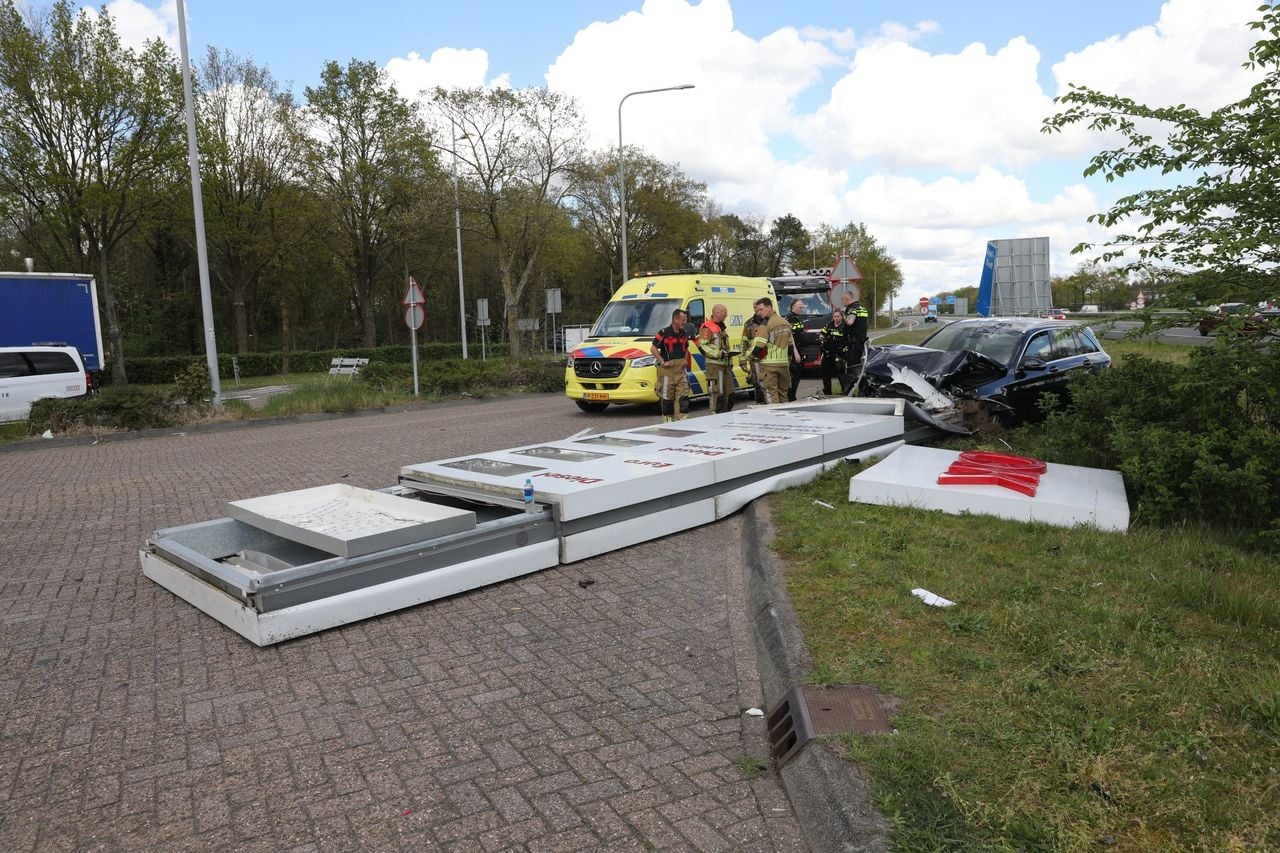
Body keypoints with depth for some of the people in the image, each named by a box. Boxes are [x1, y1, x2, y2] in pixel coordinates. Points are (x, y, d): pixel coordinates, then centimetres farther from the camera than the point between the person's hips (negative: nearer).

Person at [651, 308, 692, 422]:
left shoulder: (684, 333, 11)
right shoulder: (664, 333, -9)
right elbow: (653, 349, -7)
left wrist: (685, 361, 11)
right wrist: (662, 362, -12)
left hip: (681, 368, 6)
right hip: (667, 369, -5)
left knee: (683, 395, -1)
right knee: (667, 396, 1)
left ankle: (682, 419, 0)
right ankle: (668, 419, 11)